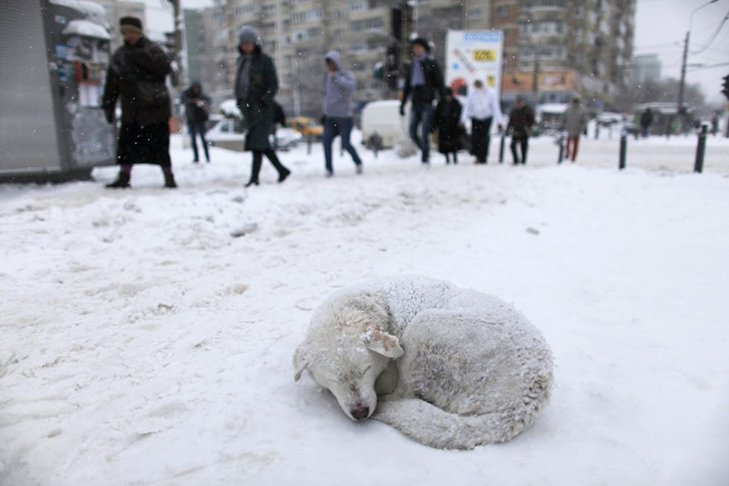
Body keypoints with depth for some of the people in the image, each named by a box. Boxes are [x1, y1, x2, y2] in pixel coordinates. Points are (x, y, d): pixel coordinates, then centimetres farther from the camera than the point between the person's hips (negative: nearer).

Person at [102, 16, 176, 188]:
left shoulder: (152, 50, 2)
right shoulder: (120, 55, 11)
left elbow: (165, 68, -17)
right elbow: (112, 84, 11)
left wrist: (141, 57, -21)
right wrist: (108, 106, 6)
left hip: (155, 107, -3)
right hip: (131, 109, 4)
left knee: (160, 144, -1)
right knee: (127, 142, 1)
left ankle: (169, 176, 9)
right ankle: (123, 177, 7)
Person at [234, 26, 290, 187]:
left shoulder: (265, 60, -3)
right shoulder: (240, 61, 16)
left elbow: (274, 85, -6)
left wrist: (264, 100, -18)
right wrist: (239, 100, 11)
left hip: (261, 108, -7)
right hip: (246, 107, 7)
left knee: (257, 142, -13)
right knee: (262, 143, 8)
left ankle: (254, 178, -11)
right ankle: (282, 170, 20)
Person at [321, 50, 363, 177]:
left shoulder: (347, 75, -3)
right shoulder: (327, 76, 12)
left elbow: (351, 86, -26)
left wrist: (337, 77, -22)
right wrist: (324, 109, 18)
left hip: (345, 117, -4)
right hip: (330, 118, 5)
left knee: (345, 144, -6)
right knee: (326, 141, -12)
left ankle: (358, 162, 21)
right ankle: (329, 169, -2)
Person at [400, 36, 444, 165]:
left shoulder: (431, 63, 2)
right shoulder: (413, 65, 18)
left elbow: (439, 83, -2)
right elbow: (407, 86, 21)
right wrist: (403, 103, 18)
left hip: (427, 102, -6)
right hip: (416, 103, 6)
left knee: (424, 133, -11)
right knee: (412, 133, 3)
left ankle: (425, 159, -3)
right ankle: (426, 153, 22)